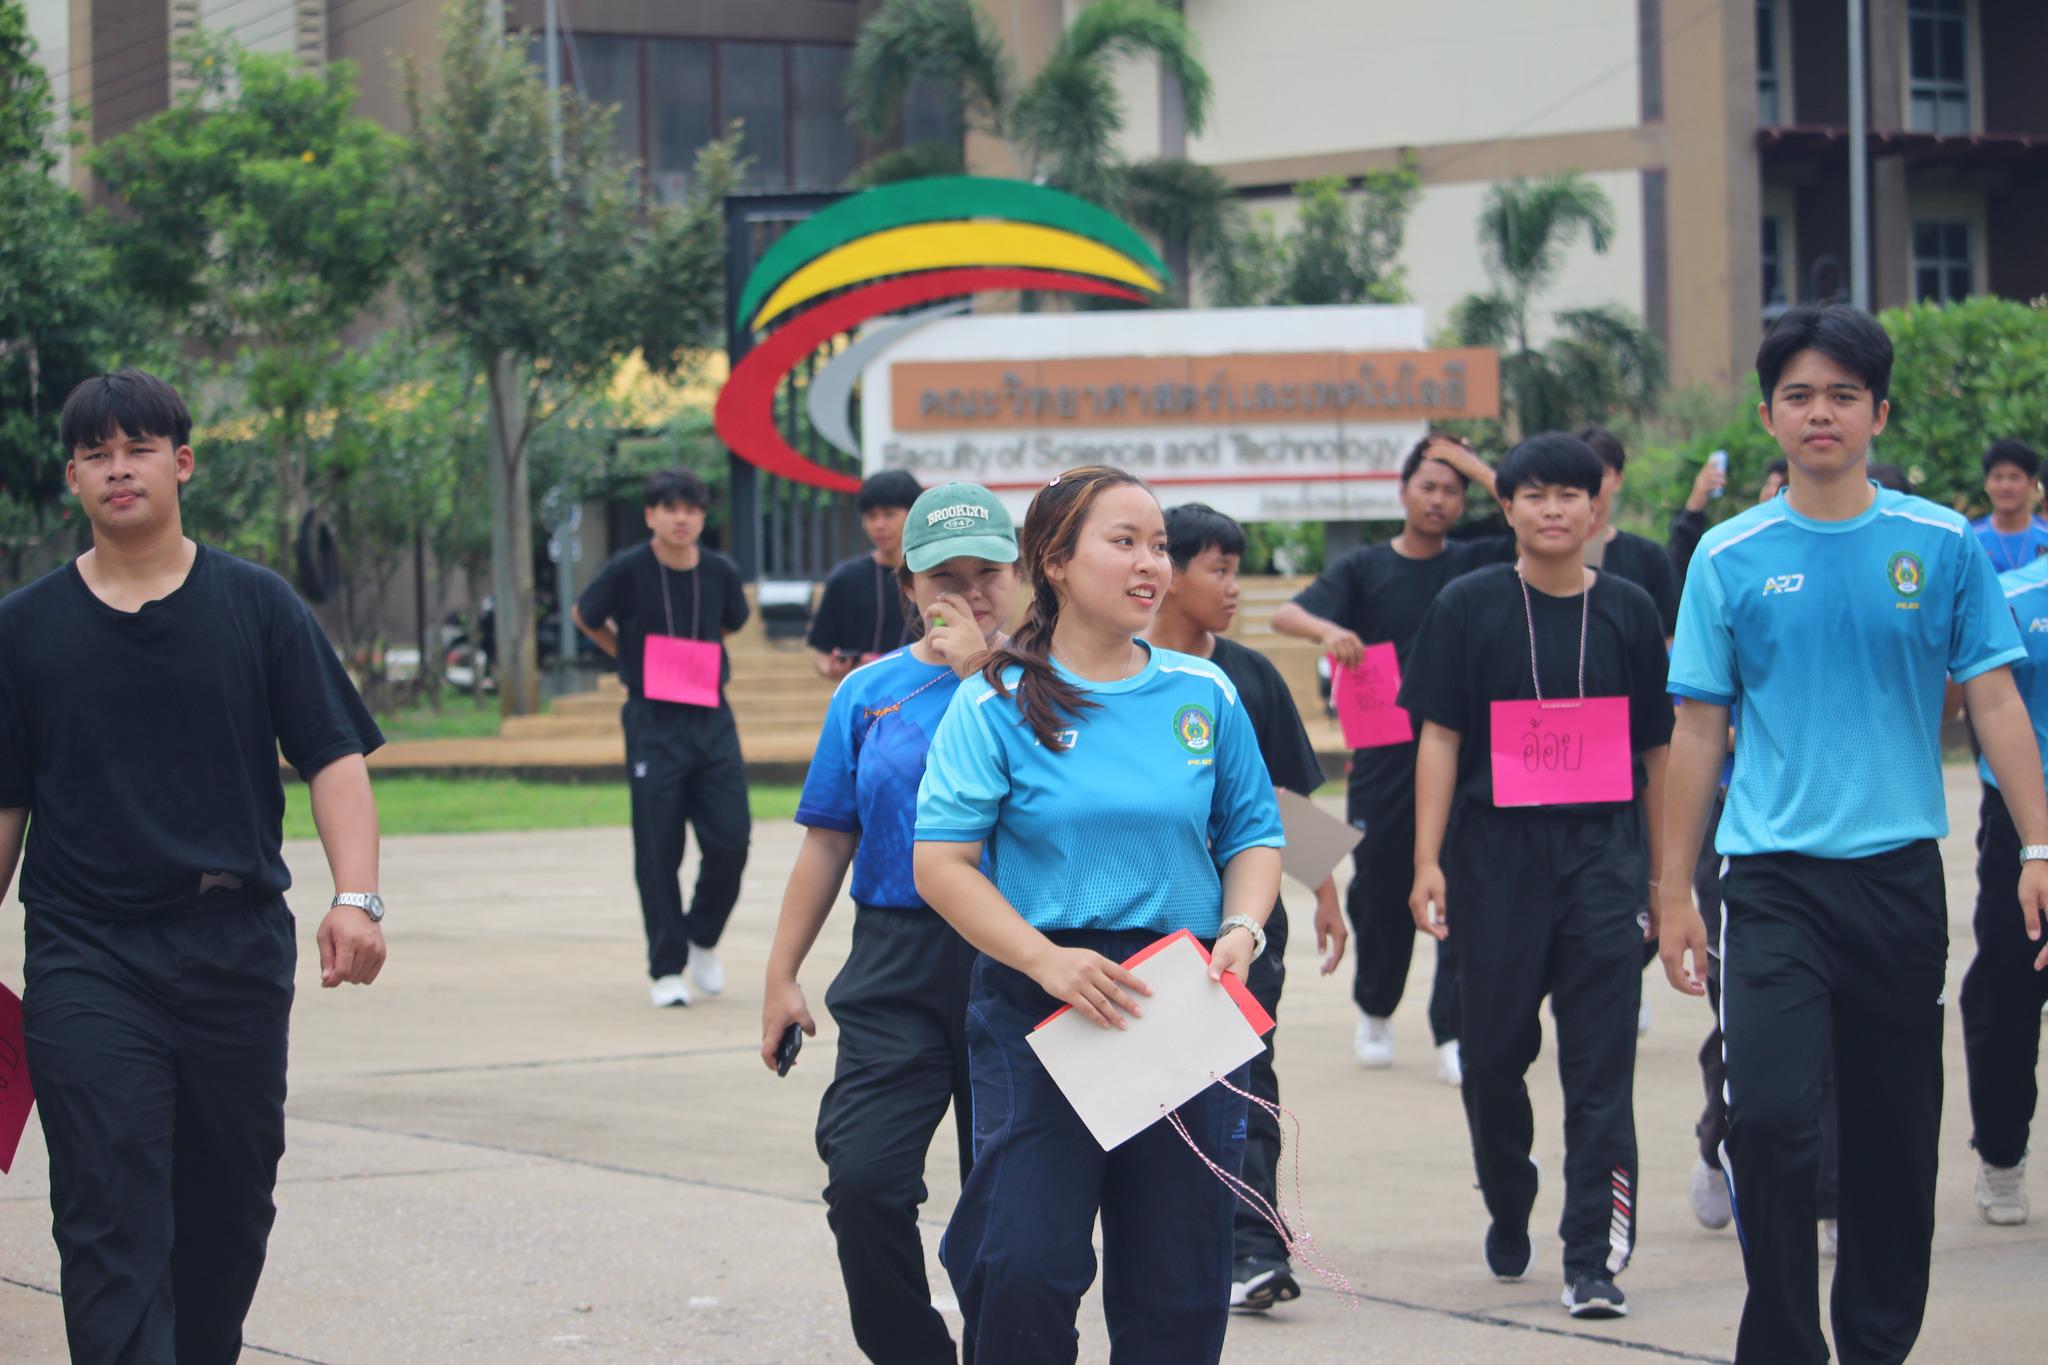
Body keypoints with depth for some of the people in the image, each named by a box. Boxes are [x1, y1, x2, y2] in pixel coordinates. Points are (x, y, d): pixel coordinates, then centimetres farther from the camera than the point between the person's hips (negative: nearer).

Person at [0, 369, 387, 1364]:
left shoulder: (257, 606, 5)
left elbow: (333, 757, 0)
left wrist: (355, 896, -14)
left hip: (236, 947, 2)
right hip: (85, 959, -1)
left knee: (229, 1204, 12)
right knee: (109, 1217, -11)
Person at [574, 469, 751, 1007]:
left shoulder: (720, 572, 0)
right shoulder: (627, 571, -9)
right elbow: (585, 617, 9)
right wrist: (636, 659, 8)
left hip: (711, 718, 3)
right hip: (652, 722, -3)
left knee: (730, 840, -3)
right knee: (659, 851, -1)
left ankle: (702, 939, 21)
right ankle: (666, 968, 9)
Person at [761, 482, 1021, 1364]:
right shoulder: (870, 692, 9)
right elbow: (828, 842, 12)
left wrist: (981, 673, -17)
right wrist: (781, 976, 10)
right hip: (897, 969, 1)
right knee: (863, 1178, -13)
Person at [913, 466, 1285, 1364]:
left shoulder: (1204, 694, 8)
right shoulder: (997, 702, -3)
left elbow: (1254, 834, 16)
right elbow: (941, 862, -7)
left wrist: (1241, 932, -5)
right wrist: (1047, 960, -19)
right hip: (1038, 1005, -3)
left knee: (1179, 1287, 7)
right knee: (1021, 1271, -13)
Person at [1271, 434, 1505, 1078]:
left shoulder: (1475, 564, 6)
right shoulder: (1363, 568, 4)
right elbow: (1285, 614, -9)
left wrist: (1480, 469, -5)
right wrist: (1327, 629, -31)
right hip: (1383, 757, 0)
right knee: (1379, 892, 9)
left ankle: (1454, 1035, -4)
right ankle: (1374, 1012, 32)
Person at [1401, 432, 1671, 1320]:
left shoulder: (1627, 612, 6)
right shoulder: (1468, 607, 2)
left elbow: (1657, 750, 11)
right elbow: (1440, 738, 0)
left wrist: (1665, 873, 11)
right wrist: (1428, 862, -7)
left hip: (1604, 854, 0)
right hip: (1496, 855, 0)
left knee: (1600, 1063, -5)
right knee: (1493, 1051, 8)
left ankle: (1594, 1257, -3)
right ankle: (1508, 1214, 33)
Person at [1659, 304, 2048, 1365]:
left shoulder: (1942, 544, 2)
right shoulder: (1730, 557, 2)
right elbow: (1699, 728, 6)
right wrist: (1673, 890, 4)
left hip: (1900, 875, 1)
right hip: (1773, 879, -1)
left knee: (1897, 1134, 7)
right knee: (1770, 1113, -15)